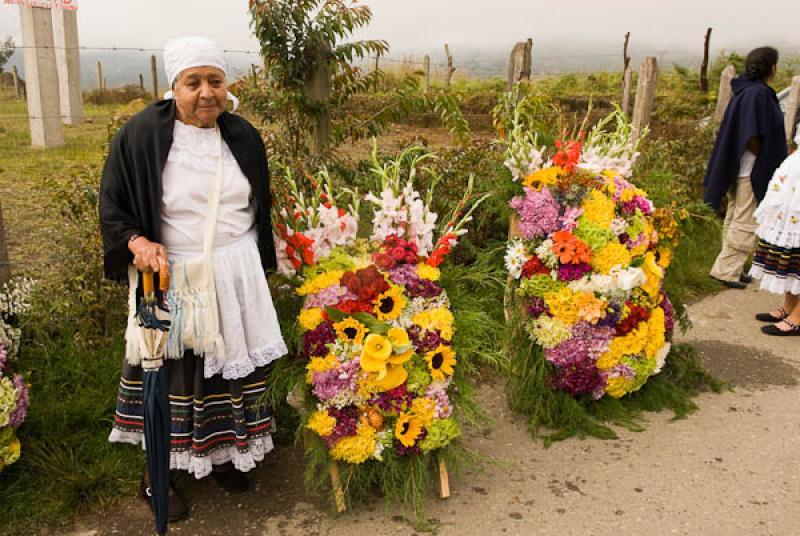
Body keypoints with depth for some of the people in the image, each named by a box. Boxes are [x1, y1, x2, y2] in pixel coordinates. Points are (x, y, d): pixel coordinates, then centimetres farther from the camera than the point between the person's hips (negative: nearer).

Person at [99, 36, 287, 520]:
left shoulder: (243, 136, 2)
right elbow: (113, 208, -2)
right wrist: (137, 242, -21)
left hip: (237, 275, 4)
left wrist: (258, 270, 15)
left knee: (236, 365, 11)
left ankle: (226, 452, 32)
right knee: (172, 371, 5)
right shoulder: (140, 136, -10)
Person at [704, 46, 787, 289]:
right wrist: (765, 159, -8)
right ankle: (725, 269, 3)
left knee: (735, 221, 15)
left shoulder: (745, 90, 9)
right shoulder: (759, 93, -18)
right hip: (753, 170, -9)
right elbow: (752, 136, -23)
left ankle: (732, 268, 25)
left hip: (738, 167, 9)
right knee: (745, 224, -2)